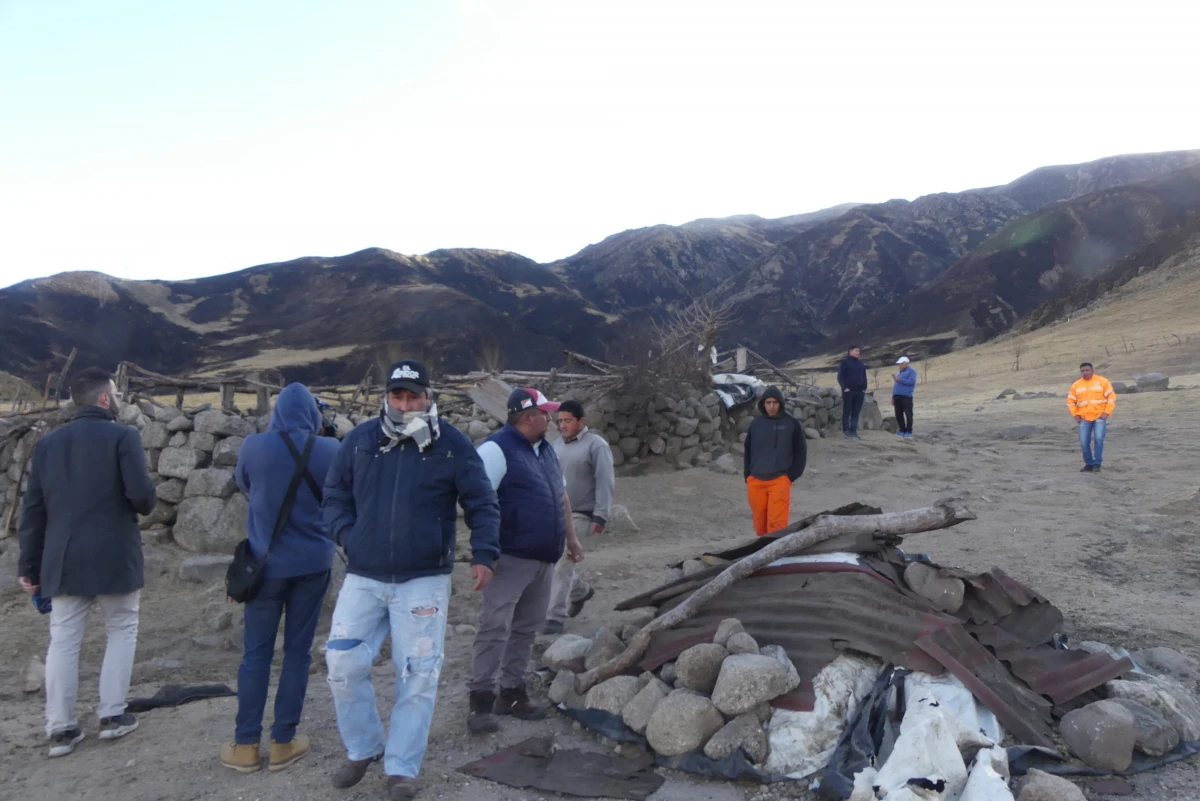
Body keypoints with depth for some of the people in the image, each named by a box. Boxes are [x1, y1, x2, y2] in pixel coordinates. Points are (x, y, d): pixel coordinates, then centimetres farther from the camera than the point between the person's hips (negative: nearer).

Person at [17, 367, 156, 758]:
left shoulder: (48, 442, 10)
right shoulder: (122, 435, -7)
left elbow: (33, 509, 9)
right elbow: (142, 493, -18)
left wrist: (29, 565, 14)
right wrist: (147, 506, 7)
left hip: (64, 559, 4)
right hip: (114, 556, -4)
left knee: (63, 641, 9)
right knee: (122, 630, 12)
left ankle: (60, 728, 11)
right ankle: (112, 715, 12)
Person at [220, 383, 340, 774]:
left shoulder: (255, 446, -8)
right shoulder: (329, 450, -8)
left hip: (267, 562, 0)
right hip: (312, 562, 0)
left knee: (257, 653, 9)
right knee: (298, 651, 8)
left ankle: (246, 745, 16)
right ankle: (283, 743, 15)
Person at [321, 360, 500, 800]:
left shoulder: (452, 444, -4)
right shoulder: (359, 440, 2)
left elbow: (482, 504, 0)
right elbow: (335, 495, 11)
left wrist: (483, 554, -11)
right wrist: (348, 535, -5)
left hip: (424, 580, -2)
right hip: (363, 579, 3)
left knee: (418, 675, 1)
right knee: (343, 664, 2)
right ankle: (363, 748, 27)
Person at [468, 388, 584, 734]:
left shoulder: (546, 450, 15)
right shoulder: (496, 449, -14)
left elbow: (561, 494, 24)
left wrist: (571, 537, 21)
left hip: (544, 559, 9)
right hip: (510, 558, -9)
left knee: (527, 628, 14)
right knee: (495, 628, -5)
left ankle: (512, 692, 25)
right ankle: (480, 699, 3)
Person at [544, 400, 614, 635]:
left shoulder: (596, 445, -10)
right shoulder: (558, 444, 13)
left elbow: (604, 483, -14)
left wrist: (600, 517, -20)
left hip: (580, 516, -7)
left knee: (563, 565, -9)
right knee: (552, 562, 14)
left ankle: (556, 616, 1)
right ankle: (581, 592, 38)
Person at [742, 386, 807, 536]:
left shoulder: (792, 424, -2)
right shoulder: (756, 423, 6)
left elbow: (801, 451, 3)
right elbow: (748, 451, 15)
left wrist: (791, 476, -4)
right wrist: (747, 476, 9)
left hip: (780, 481, -3)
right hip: (756, 481, 3)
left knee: (776, 522, -8)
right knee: (760, 522, 10)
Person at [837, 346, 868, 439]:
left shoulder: (860, 363, 16)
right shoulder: (844, 362, -2)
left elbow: (864, 377, 20)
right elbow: (840, 377, -7)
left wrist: (864, 388, 10)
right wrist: (844, 388, -15)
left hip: (859, 392, 6)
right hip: (848, 391, -6)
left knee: (856, 413, 4)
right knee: (847, 412, -1)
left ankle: (853, 431, 8)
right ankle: (846, 431, 1)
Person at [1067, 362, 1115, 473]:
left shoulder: (1102, 381, -1)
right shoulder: (1076, 385, 7)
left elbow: (1111, 397, -2)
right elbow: (1070, 401, 13)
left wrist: (1106, 412, -10)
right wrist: (1075, 414, 1)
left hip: (1099, 417, -3)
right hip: (1084, 418, 3)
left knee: (1098, 439, -17)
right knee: (1084, 442, 0)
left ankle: (1097, 464, -9)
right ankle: (1089, 464, 13)